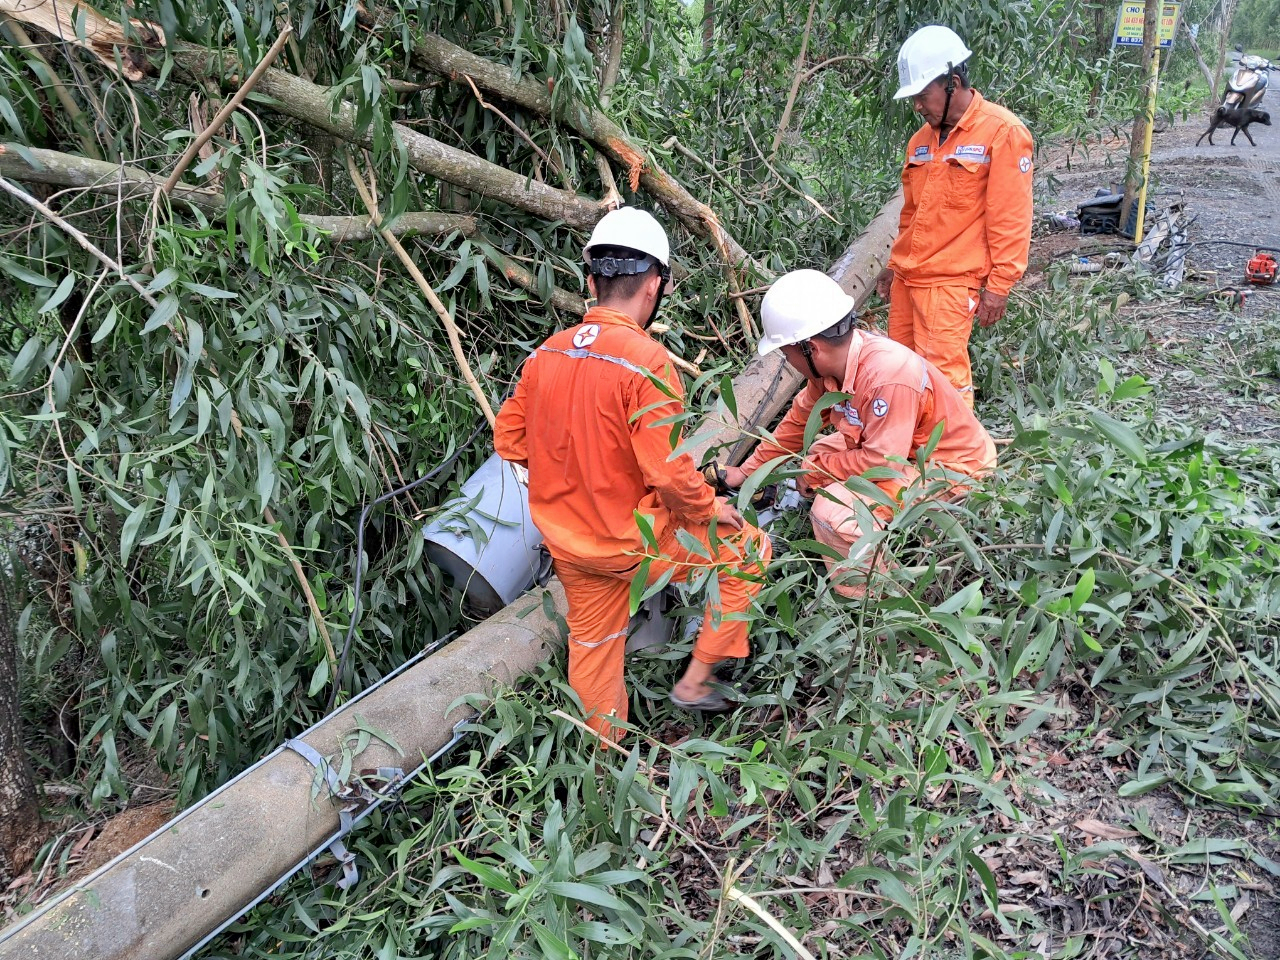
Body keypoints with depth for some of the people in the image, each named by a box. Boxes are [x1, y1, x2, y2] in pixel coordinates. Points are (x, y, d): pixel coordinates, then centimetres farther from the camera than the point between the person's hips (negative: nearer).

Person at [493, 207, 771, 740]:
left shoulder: (546, 353, -4)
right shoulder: (647, 361, -24)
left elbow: (509, 438, 5)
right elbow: (668, 470, -25)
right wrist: (708, 508, -6)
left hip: (565, 539, 7)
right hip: (630, 540, -7)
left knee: (592, 643, 24)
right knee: (750, 551, 13)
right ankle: (695, 681, 20)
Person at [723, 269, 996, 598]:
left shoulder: (887, 377, -34)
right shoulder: (832, 362, -8)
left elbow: (881, 461, -31)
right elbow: (799, 421, 6)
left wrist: (815, 471, -15)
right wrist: (748, 471, 13)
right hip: (904, 450, 9)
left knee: (833, 511, -24)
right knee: (817, 457, 14)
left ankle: (862, 594, 0)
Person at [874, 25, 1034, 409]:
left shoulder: (1002, 132, -7)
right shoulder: (922, 139, 14)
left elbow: (1010, 220, -11)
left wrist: (999, 285, -13)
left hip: (950, 281, -7)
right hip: (906, 277, 7)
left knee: (944, 374, -8)